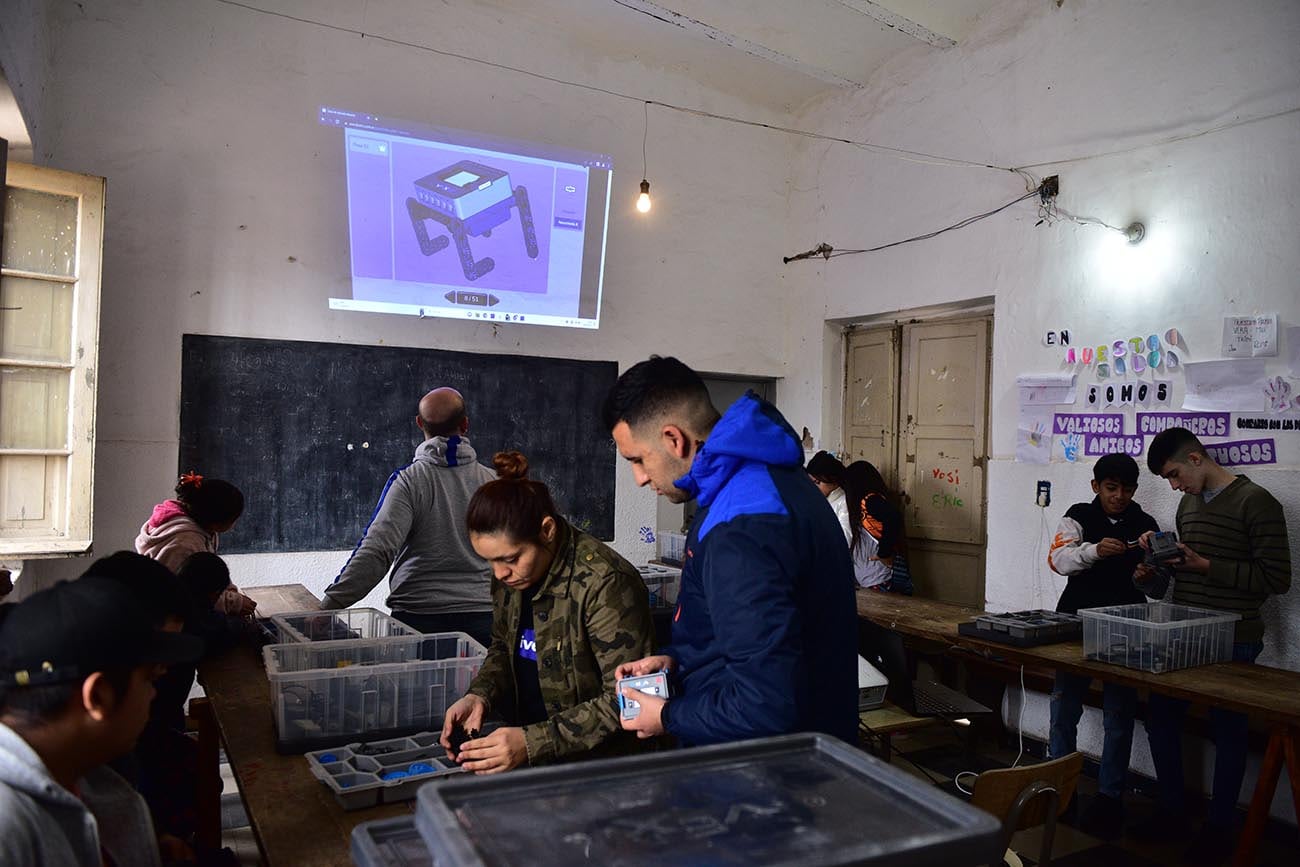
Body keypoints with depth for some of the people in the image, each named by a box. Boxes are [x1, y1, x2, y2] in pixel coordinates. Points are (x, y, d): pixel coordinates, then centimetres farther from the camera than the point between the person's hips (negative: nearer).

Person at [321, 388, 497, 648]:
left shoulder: (407, 481, -9)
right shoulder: (492, 482, 1)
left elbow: (377, 551, -18)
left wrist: (329, 604, -15)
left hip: (418, 617, -2)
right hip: (482, 616, 2)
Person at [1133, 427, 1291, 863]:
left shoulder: (1255, 503, -13)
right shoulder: (1189, 503, 11)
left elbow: (1277, 578, -17)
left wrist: (1206, 566, -20)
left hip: (1232, 641, -7)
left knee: (1227, 730, 6)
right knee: (1161, 715, 11)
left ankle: (1219, 827, 21)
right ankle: (1171, 812, 27)